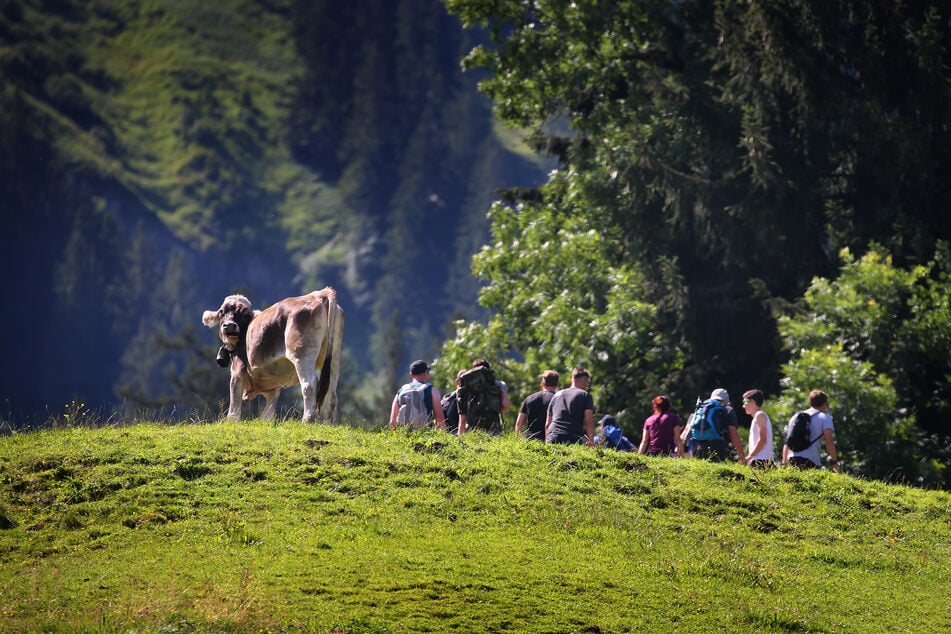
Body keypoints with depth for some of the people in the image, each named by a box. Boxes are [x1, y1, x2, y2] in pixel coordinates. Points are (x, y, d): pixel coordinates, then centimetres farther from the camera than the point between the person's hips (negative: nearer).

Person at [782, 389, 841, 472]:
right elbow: (829, 440, -6)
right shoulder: (825, 417, 7)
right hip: (810, 461, -5)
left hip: (792, 459, 5)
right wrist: (835, 461, 0)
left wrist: (784, 463, 21)